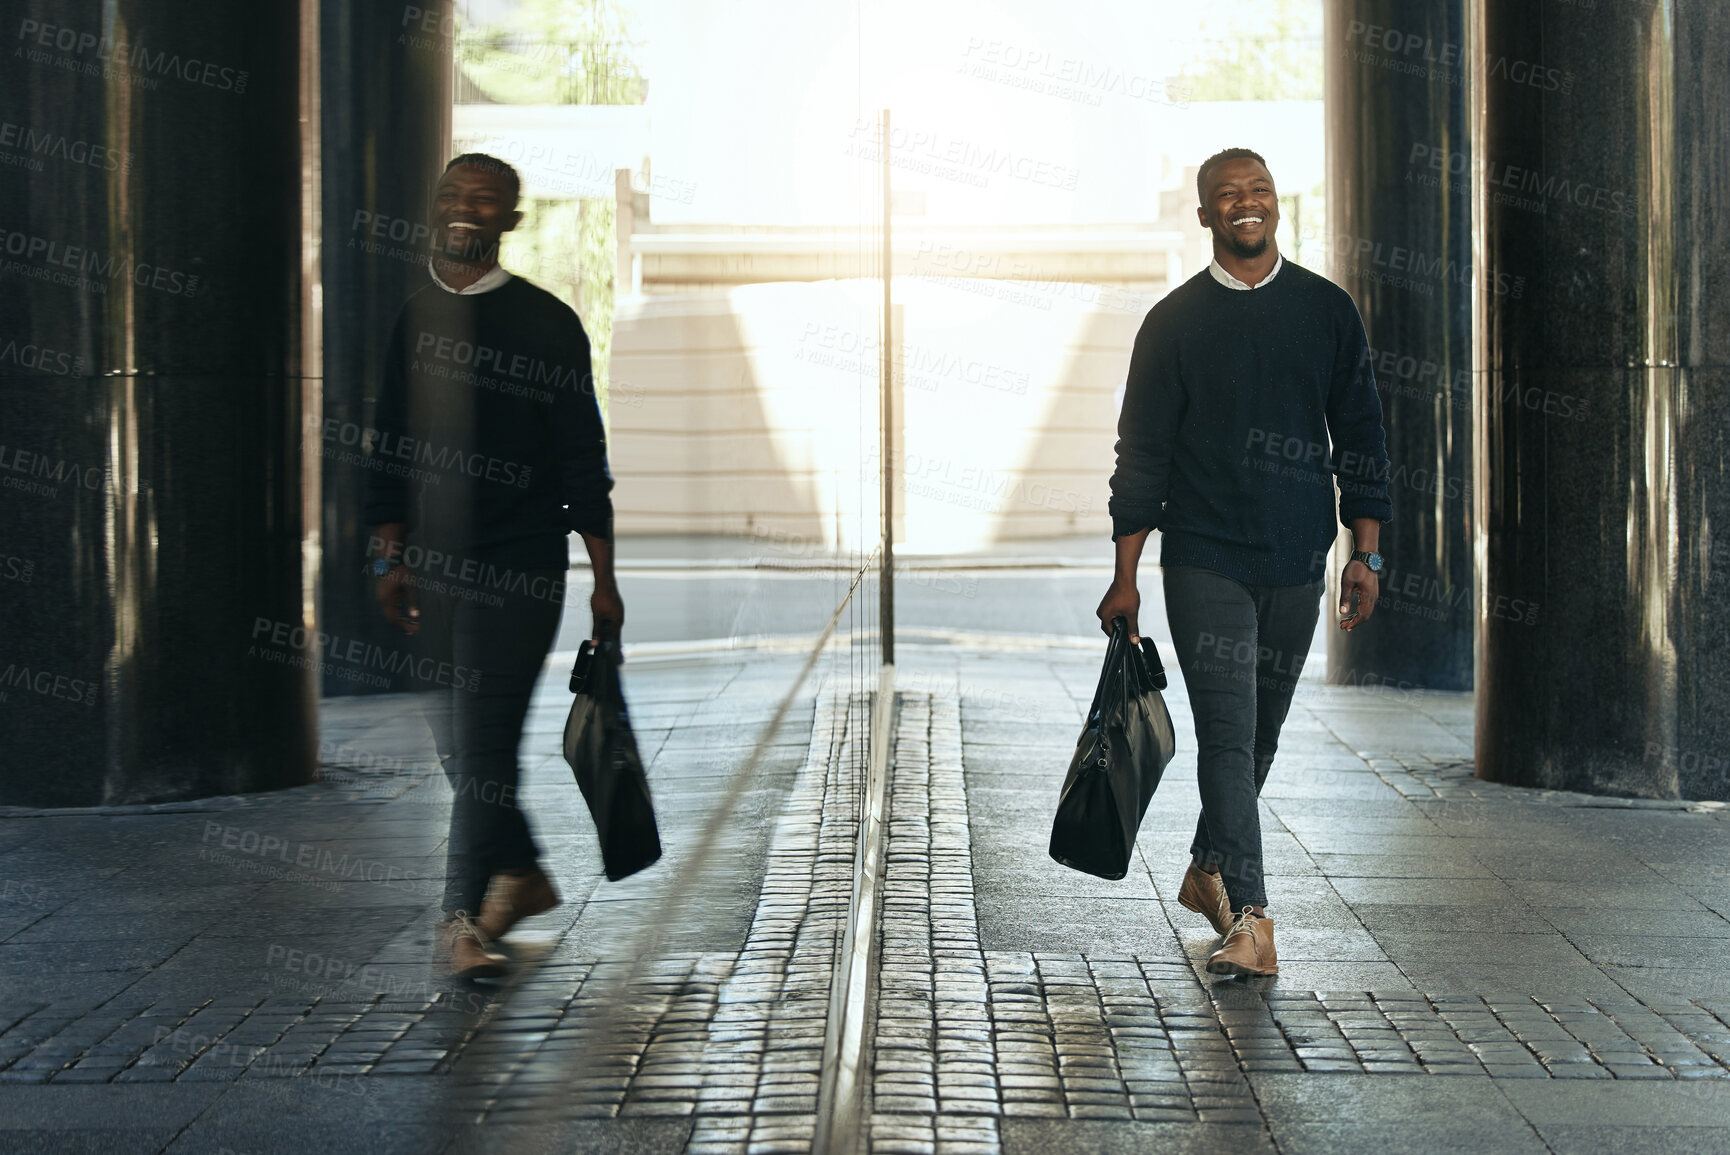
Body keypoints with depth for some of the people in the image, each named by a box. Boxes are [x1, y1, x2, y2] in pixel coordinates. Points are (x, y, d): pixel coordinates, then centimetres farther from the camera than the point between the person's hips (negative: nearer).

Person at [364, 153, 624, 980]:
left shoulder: (546, 323, -2)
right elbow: (389, 448, 14)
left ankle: (463, 917, -5)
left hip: (520, 568, -4)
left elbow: (582, 460, 0)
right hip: (434, 564, 5)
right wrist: (391, 555, 5)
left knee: (484, 740, -10)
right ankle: (523, 876, 30)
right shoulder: (410, 320, 9)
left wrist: (603, 578, -1)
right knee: (457, 741, 10)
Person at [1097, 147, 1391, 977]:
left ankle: (1208, 871, 33)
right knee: (1228, 734, -11)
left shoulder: (1327, 311, 7)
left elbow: (1359, 434, 9)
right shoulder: (1175, 322, 1)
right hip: (1205, 560, -3)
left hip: (1297, 564, 3)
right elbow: (1142, 451, 1)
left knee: (1260, 733, 13)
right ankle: (1248, 920, -14)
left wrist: (1365, 552, 3)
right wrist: (1125, 575, -2)